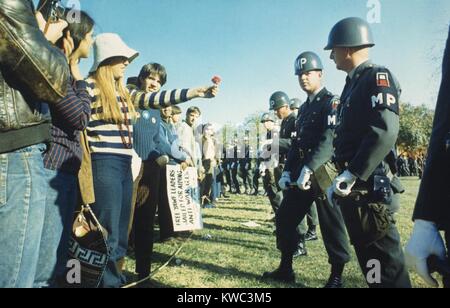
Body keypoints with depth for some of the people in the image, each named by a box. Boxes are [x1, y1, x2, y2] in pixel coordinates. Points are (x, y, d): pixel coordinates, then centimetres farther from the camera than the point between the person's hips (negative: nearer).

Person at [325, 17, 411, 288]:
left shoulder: (378, 77, -9)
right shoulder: (353, 83, 19)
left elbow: (385, 130, -23)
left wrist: (351, 174, -23)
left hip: (370, 185, -9)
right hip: (354, 186, 9)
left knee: (383, 257, -2)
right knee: (367, 254, 17)